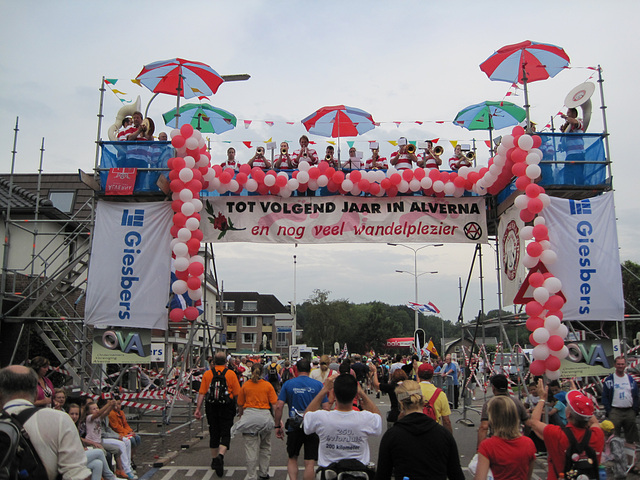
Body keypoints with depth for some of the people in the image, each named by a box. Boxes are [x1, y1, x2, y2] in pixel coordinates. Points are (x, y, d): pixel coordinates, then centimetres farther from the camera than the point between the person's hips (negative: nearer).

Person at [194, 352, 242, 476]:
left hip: (211, 407, 2)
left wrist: (198, 408, 0)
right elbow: (237, 394, -4)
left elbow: (202, 393, -3)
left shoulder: (207, 374, 1)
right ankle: (220, 455, -20)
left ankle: (214, 460, 26)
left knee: (214, 433, 15)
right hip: (227, 407, -2)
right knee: (226, 433, 3)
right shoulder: (231, 374, -3)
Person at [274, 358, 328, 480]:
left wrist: (278, 426, 4)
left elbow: (279, 406, -5)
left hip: (294, 427, 1)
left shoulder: (288, 384, -1)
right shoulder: (318, 384, -3)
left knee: (292, 458, 19)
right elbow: (326, 408, -5)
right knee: (310, 463, 6)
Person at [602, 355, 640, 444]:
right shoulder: (609, 380, 1)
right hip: (615, 412, -3)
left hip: (630, 411, 3)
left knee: (631, 435, 9)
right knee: (614, 434, -5)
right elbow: (605, 397, -1)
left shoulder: (631, 379, 11)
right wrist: (608, 411, -8)